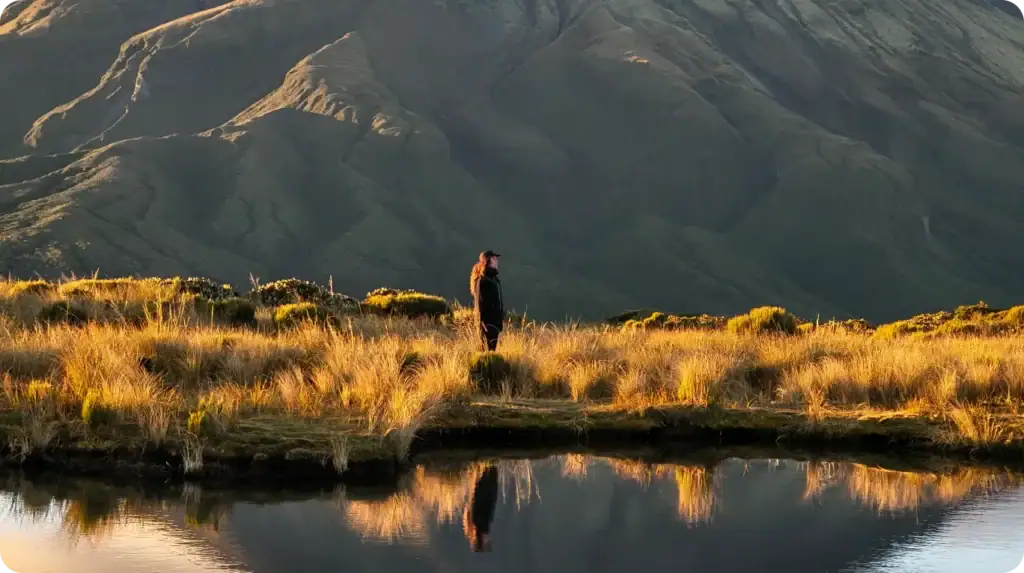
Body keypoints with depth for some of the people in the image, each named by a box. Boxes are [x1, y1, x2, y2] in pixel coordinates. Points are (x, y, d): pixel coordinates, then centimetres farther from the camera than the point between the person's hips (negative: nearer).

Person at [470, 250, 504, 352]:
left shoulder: (493, 278, 13)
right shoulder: (482, 280, -15)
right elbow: (481, 302, -17)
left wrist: (501, 318, 19)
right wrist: (483, 322, -20)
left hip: (495, 319, 9)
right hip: (488, 320, -9)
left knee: (492, 348, 11)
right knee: (490, 348, -8)